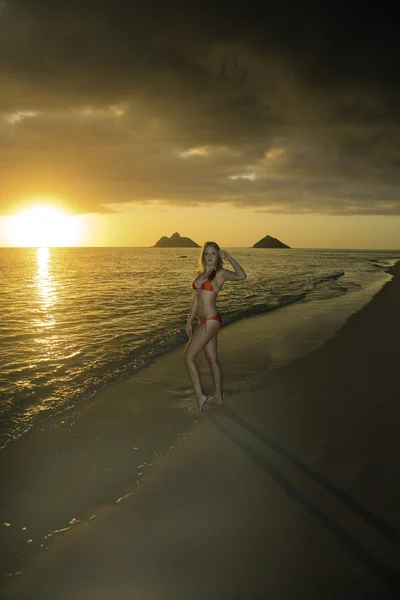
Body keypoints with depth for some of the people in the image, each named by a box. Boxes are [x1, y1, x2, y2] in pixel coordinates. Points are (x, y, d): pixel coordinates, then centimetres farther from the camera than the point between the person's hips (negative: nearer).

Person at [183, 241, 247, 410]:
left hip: (211, 321, -9)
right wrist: (189, 322, 17)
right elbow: (196, 299, 17)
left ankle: (200, 395, 4)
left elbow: (241, 276, -31)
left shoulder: (221, 273, -11)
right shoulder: (200, 274, 13)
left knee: (188, 357, -6)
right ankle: (217, 397, 25)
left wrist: (229, 258, -27)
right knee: (212, 359, 15)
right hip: (204, 321, 9)